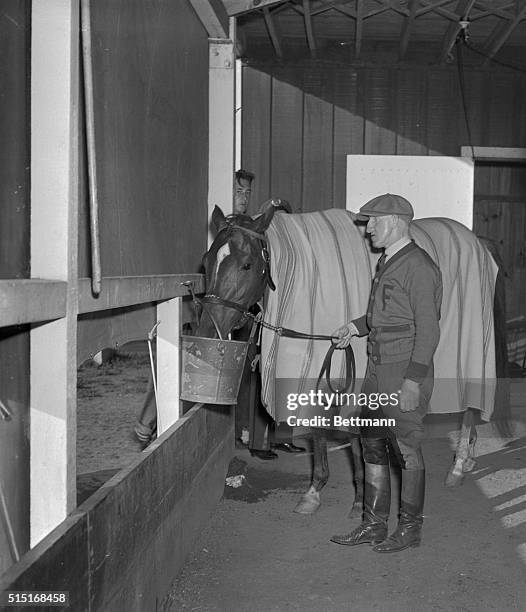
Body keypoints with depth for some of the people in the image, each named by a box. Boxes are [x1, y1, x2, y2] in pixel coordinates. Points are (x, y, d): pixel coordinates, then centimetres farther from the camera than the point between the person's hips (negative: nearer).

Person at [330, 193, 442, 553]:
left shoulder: (418, 267, -15)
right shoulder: (386, 262, 13)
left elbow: (428, 330, -19)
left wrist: (412, 381, -23)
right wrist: (356, 327, 13)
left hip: (405, 374, -9)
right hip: (378, 372, 9)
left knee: (406, 450, 2)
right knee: (373, 446, 13)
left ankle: (410, 528, 17)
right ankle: (373, 524, 24)